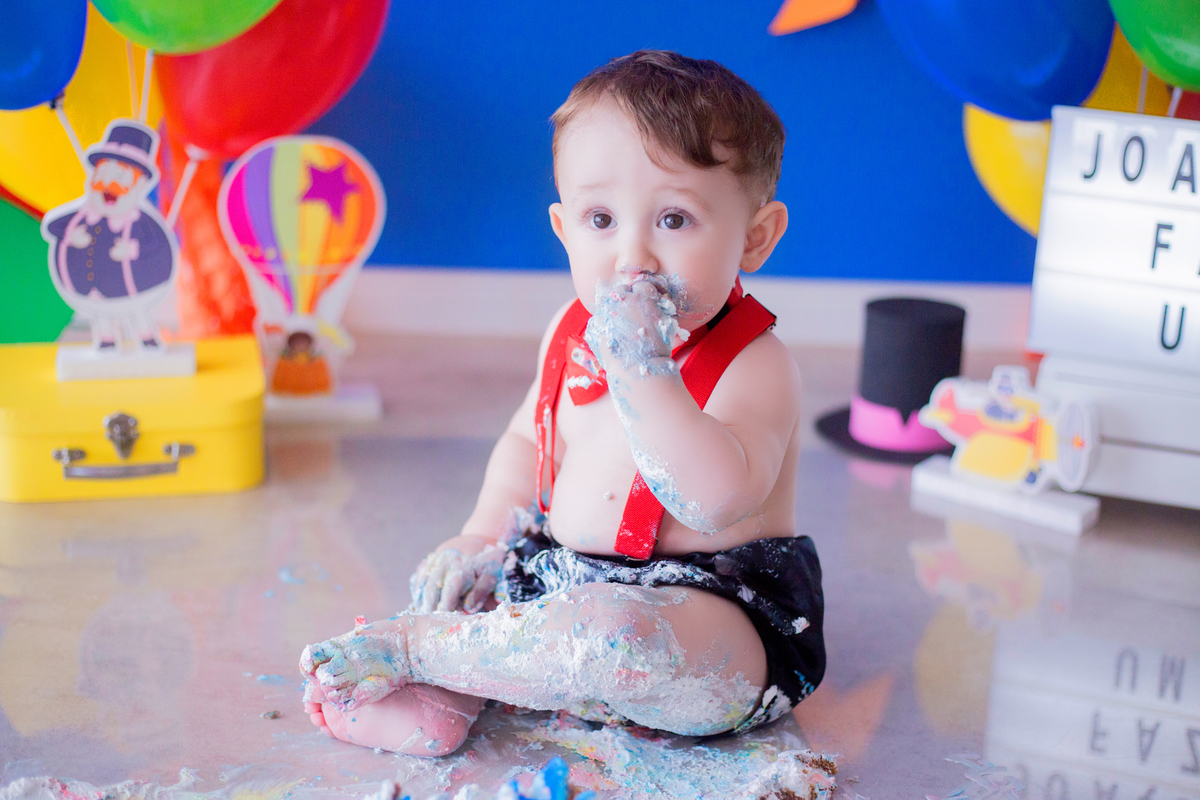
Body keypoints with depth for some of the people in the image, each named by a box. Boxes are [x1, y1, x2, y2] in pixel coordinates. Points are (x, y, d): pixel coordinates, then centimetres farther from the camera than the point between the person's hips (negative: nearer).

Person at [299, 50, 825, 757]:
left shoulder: (754, 366, -18)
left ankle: (412, 647, -16)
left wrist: (641, 370, -37)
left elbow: (718, 500, -36)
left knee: (608, 629, -36)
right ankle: (439, 701, -13)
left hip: (727, 613, -8)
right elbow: (530, 440, 20)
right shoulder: (575, 334, 4)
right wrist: (486, 535, 3)